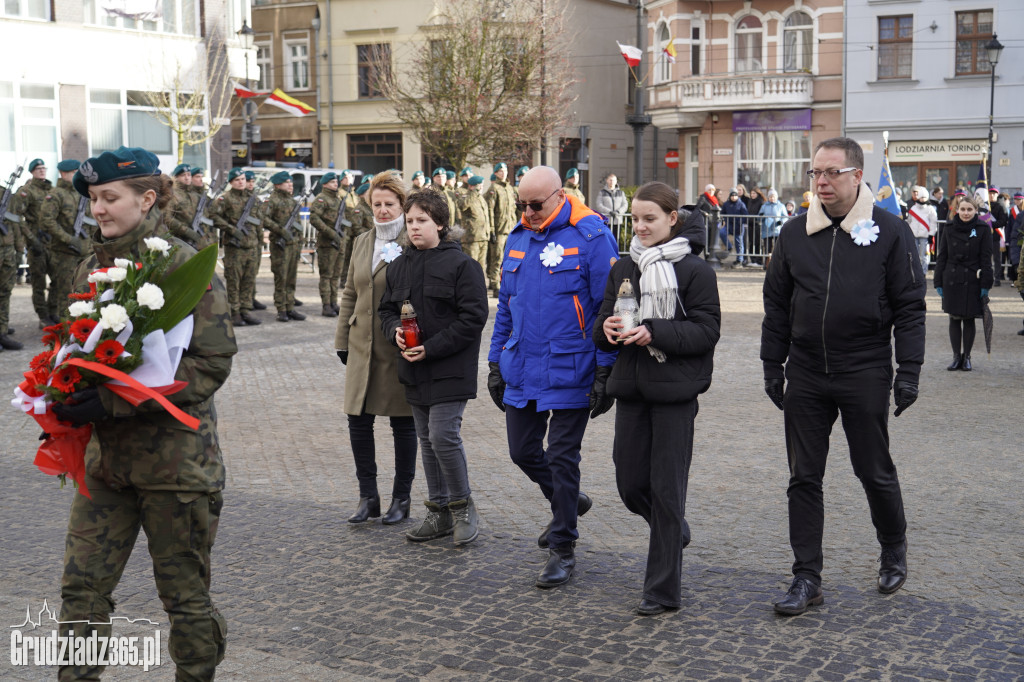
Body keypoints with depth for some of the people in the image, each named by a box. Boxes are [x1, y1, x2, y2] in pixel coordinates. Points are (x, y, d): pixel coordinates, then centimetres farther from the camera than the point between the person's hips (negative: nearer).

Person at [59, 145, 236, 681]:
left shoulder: (184, 265, -12)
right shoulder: (91, 268, 8)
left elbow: (214, 361, -18)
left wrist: (115, 401, -23)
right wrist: (68, 395, -3)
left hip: (175, 452, -5)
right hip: (107, 454, 6)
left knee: (185, 594, 8)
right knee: (81, 582, 5)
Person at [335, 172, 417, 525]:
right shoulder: (362, 243, 13)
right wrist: (342, 340, 14)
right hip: (363, 347, 6)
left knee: (403, 423, 5)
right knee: (358, 420, 5)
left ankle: (401, 499, 18)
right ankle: (368, 496, 18)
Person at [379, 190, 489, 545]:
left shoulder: (461, 264, -9)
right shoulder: (399, 266, 11)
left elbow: (473, 317, -13)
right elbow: (387, 309, 17)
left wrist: (432, 347, -18)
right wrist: (396, 331, -6)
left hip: (450, 368, -7)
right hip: (415, 369, 7)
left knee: (444, 436, -14)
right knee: (427, 440, 12)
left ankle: (462, 505, 7)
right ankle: (439, 512, 23)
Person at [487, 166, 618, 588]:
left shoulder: (591, 237, -11)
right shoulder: (517, 239, 9)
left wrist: (606, 372, -14)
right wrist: (496, 363, 15)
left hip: (568, 374, -6)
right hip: (521, 372, 6)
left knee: (562, 458, 1)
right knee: (523, 451, 13)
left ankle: (563, 549, 15)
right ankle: (568, 503, 40)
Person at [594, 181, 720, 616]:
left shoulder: (695, 270, -6)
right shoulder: (623, 269, 11)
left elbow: (707, 330, -11)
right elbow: (602, 326, 14)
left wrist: (655, 333, -22)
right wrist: (607, 328, -10)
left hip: (675, 389, -5)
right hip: (631, 387, 6)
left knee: (666, 487, -1)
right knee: (630, 483, 8)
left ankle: (663, 590, 9)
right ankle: (675, 531, 40)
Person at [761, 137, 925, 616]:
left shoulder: (890, 232, -4)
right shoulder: (795, 233, 5)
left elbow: (909, 307, -3)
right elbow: (777, 304, 10)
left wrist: (908, 371, -9)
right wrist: (772, 365, 7)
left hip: (865, 374, -3)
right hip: (805, 375, 3)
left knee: (875, 471, 9)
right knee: (804, 478, 5)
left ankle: (894, 550, 36)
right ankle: (807, 578, 13)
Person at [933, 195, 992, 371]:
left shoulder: (983, 229, -2)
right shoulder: (950, 228, 4)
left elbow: (986, 258, -2)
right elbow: (941, 256, 8)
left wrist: (985, 284, -6)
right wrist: (938, 282, 4)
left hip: (972, 281, -2)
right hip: (951, 280, 2)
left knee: (969, 319, 5)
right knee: (954, 319, 4)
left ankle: (966, 357, 16)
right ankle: (956, 356, 14)